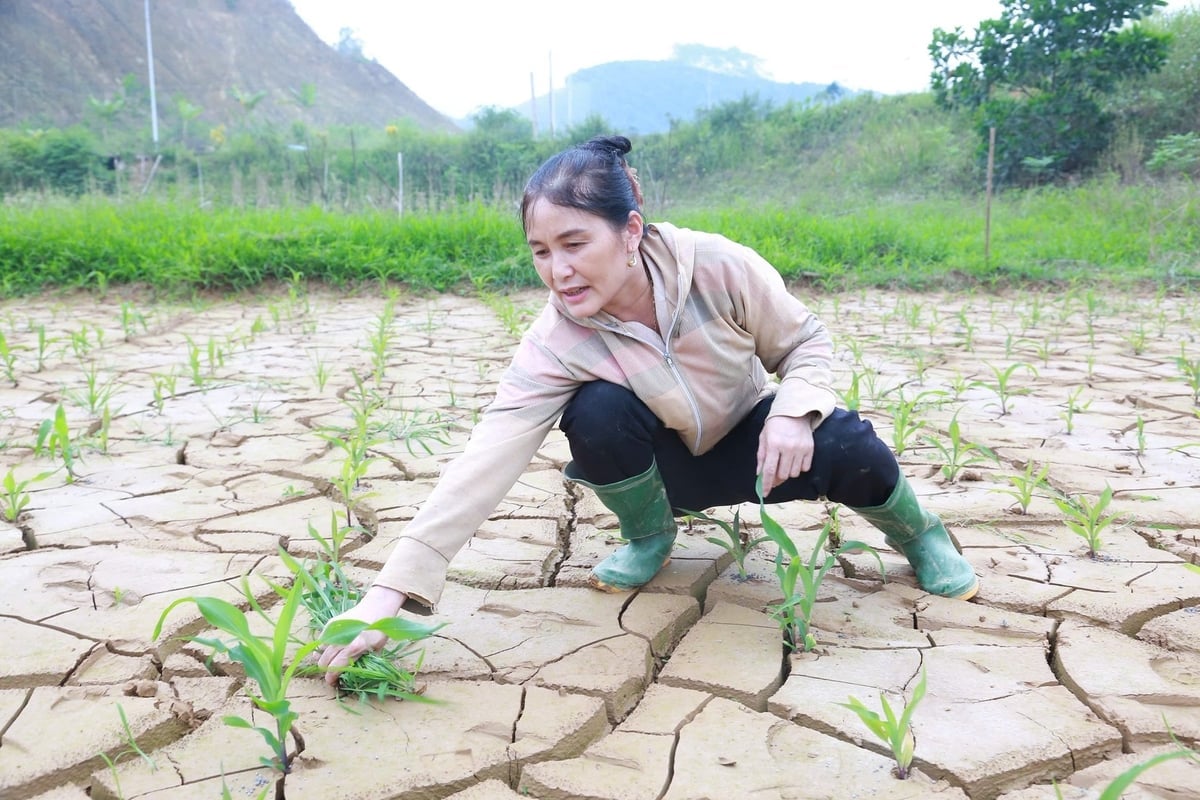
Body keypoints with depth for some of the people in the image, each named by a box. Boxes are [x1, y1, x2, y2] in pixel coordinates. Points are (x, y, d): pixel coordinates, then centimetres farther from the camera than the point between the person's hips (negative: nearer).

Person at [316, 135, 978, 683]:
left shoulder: (719, 267, -28)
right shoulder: (553, 343, -28)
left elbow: (805, 341, -11)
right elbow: (487, 460, -36)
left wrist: (792, 411, -34)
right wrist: (392, 587, -43)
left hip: (747, 445, 0)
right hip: (664, 465, 0)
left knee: (849, 452, -29)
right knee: (597, 412, -32)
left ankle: (915, 533, 9)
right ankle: (649, 536, 0)